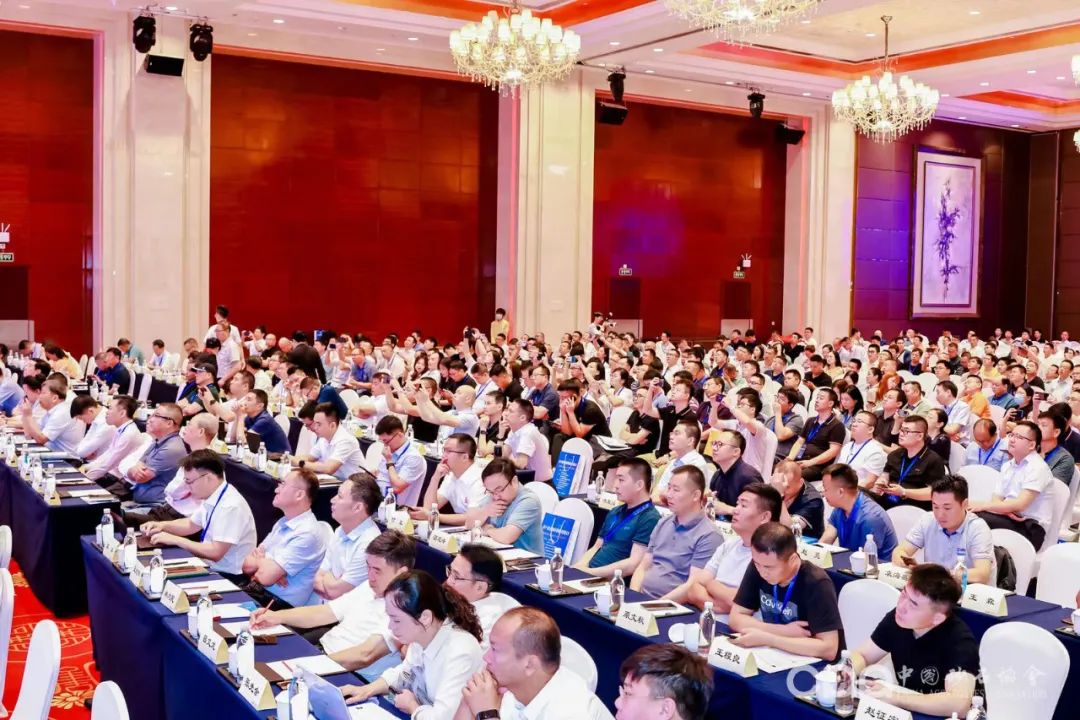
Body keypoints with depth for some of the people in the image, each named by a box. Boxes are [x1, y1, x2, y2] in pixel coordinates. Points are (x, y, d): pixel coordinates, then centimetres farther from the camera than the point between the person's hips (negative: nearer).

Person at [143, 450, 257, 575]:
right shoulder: (211, 496, 1)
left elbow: (215, 552, -26)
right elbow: (192, 524, 20)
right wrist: (163, 525, 3)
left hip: (228, 575, -8)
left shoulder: (231, 506, -24)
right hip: (210, 566, 8)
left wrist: (176, 540, -19)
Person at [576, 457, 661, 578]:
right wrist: (578, 568, 0)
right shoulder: (614, 512, 19)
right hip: (591, 575, 8)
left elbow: (634, 564, -16)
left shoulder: (649, 519, -9)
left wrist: (589, 572, -18)